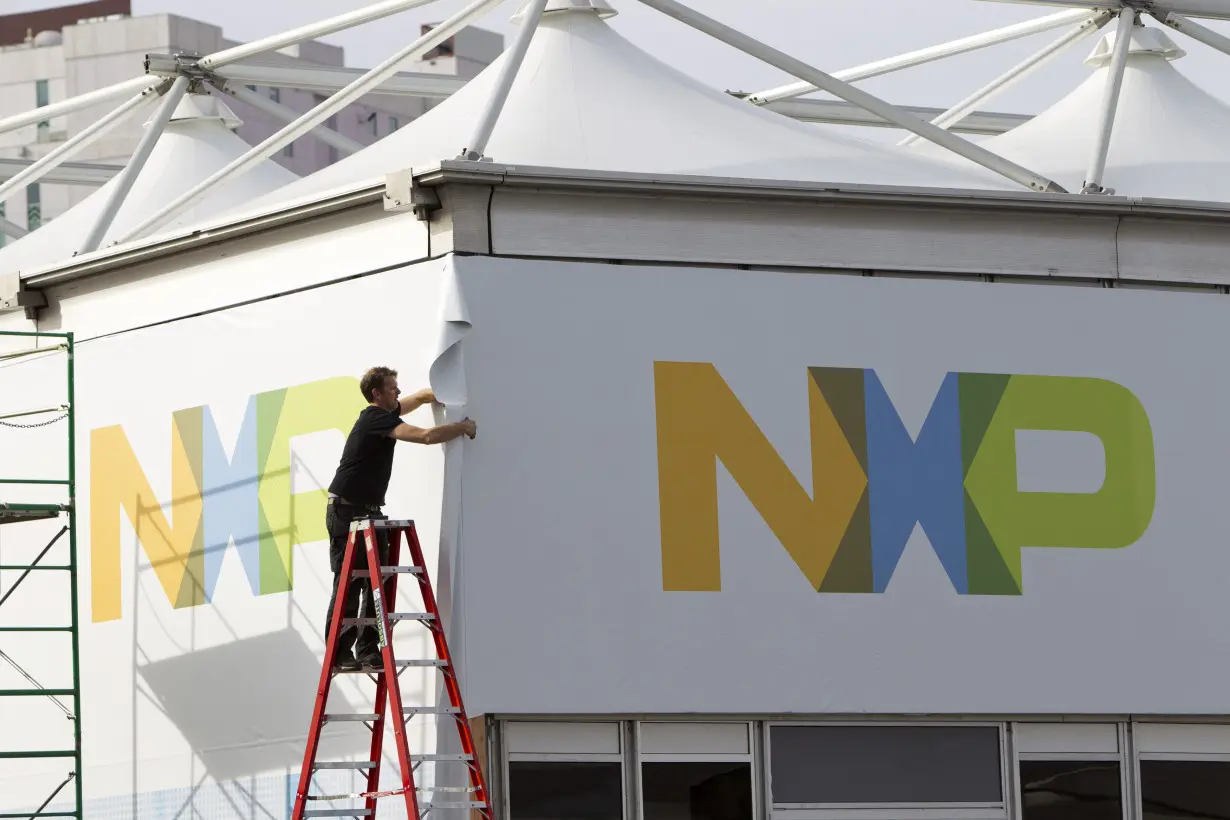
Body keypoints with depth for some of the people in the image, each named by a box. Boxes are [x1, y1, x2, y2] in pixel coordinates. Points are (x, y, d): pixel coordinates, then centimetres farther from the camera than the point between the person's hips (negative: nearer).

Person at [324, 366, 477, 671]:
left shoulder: (385, 414, 11)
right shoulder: (376, 419, -18)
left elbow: (421, 397, 26)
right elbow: (427, 436, -25)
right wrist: (463, 427, -12)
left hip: (370, 510, 9)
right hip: (346, 511, -9)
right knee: (348, 584, -9)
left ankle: (368, 650, 4)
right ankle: (339, 654, -7)